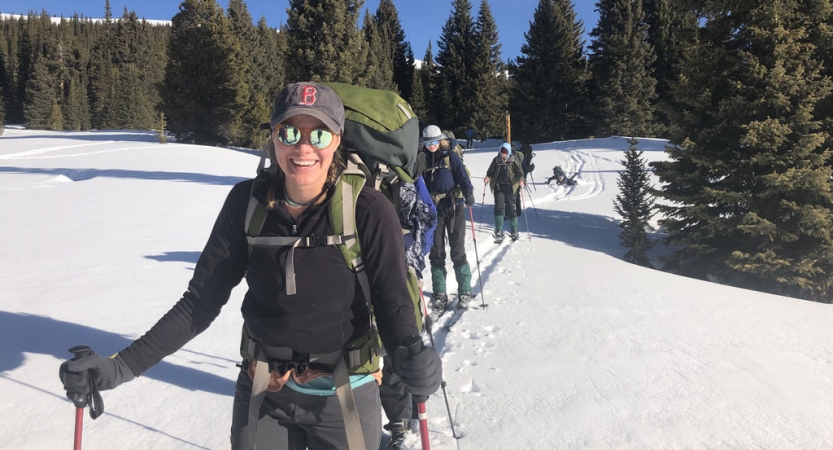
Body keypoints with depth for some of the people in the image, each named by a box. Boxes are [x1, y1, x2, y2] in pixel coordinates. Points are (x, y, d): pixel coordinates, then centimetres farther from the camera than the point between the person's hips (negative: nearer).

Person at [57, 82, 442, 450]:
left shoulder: (368, 211, -18)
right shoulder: (248, 203, -10)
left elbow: (392, 302, -13)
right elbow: (202, 298, -5)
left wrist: (410, 354, -32)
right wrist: (125, 364, -13)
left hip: (344, 396, -2)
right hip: (261, 394, 2)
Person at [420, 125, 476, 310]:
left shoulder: (451, 157, -3)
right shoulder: (422, 159, 6)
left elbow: (463, 177, -10)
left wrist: (468, 194, -26)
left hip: (454, 207, -3)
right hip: (432, 210, 3)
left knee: (457, 251, 0)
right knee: (436, 252, 5)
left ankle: (464, 291, 11)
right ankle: (439, 293, 14)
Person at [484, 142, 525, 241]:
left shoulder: (514, 160, 0)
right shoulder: (496, 160, 6)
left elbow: (519, 171, -8)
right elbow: (491, 172, 10)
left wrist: (521, 180, -28)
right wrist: (488, 178, -11)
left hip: (510, 188, -1)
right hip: (498, 187, 2)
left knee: (511, 209, 2)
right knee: (499, 208, -7)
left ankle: (514, 232, 16)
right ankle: (499, 232, -1)